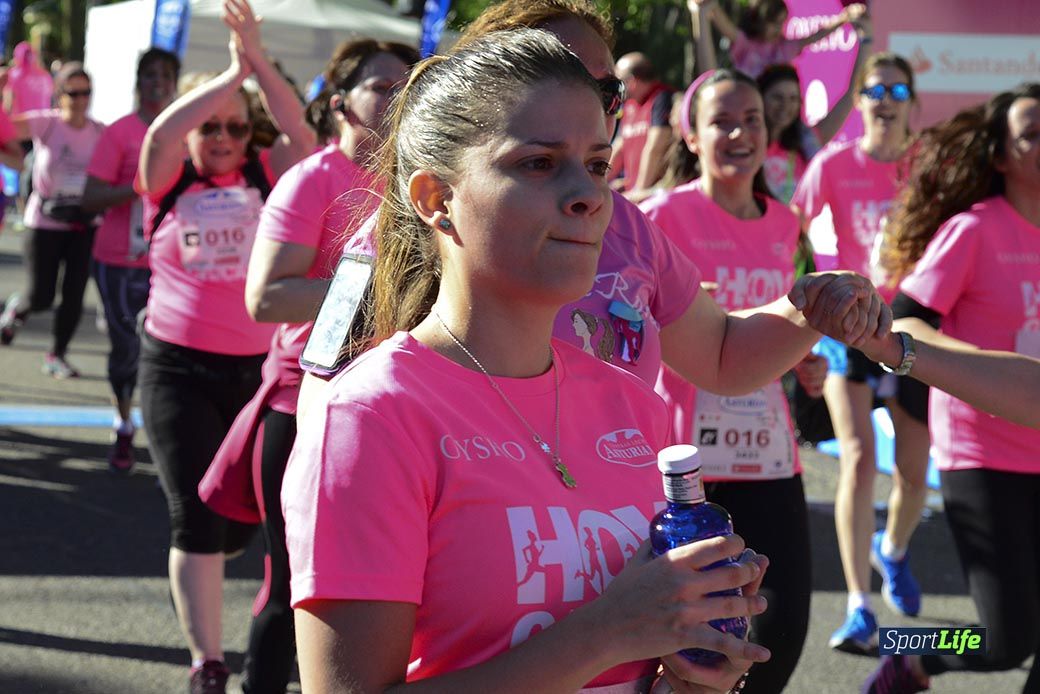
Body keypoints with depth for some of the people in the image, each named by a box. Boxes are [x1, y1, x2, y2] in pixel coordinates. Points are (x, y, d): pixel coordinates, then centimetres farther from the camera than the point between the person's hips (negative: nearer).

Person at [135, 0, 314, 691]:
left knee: (241, 516, 10)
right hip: (179, 368, -2)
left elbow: (303, 135, -14)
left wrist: (259, 62, -22)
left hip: (257, 367, 2)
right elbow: (161, 133, -17)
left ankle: (193, 571, 45)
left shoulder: (265, 177, 4)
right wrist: (232, 73, -18)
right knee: (197, 519, -5)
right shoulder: (170, 183, 2)